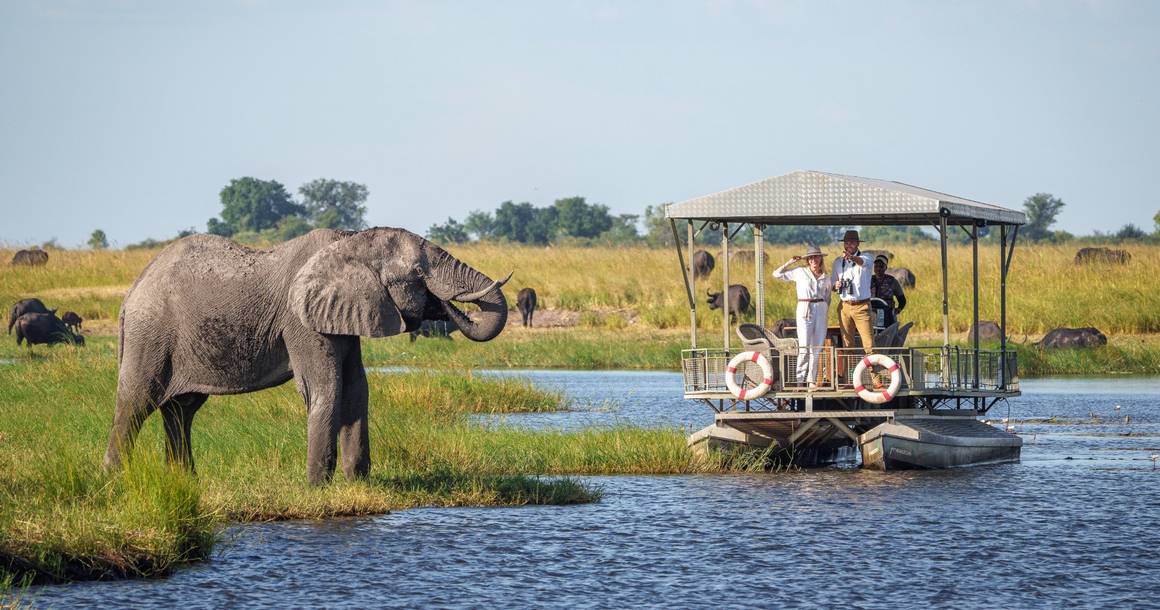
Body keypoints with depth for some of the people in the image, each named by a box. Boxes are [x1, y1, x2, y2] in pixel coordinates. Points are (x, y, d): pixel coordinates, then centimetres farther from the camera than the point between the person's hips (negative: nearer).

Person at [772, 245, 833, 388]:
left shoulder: (826, 278, 12)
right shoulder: (800, 272, 5)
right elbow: (777, 274, 6)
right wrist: (790, 262, 0)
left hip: (821, 311, 3)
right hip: (805, 310, -3)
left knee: (817, 347, 2)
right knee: (804, 347, -9)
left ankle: (812, 380, 7)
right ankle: (800, 380, -4)